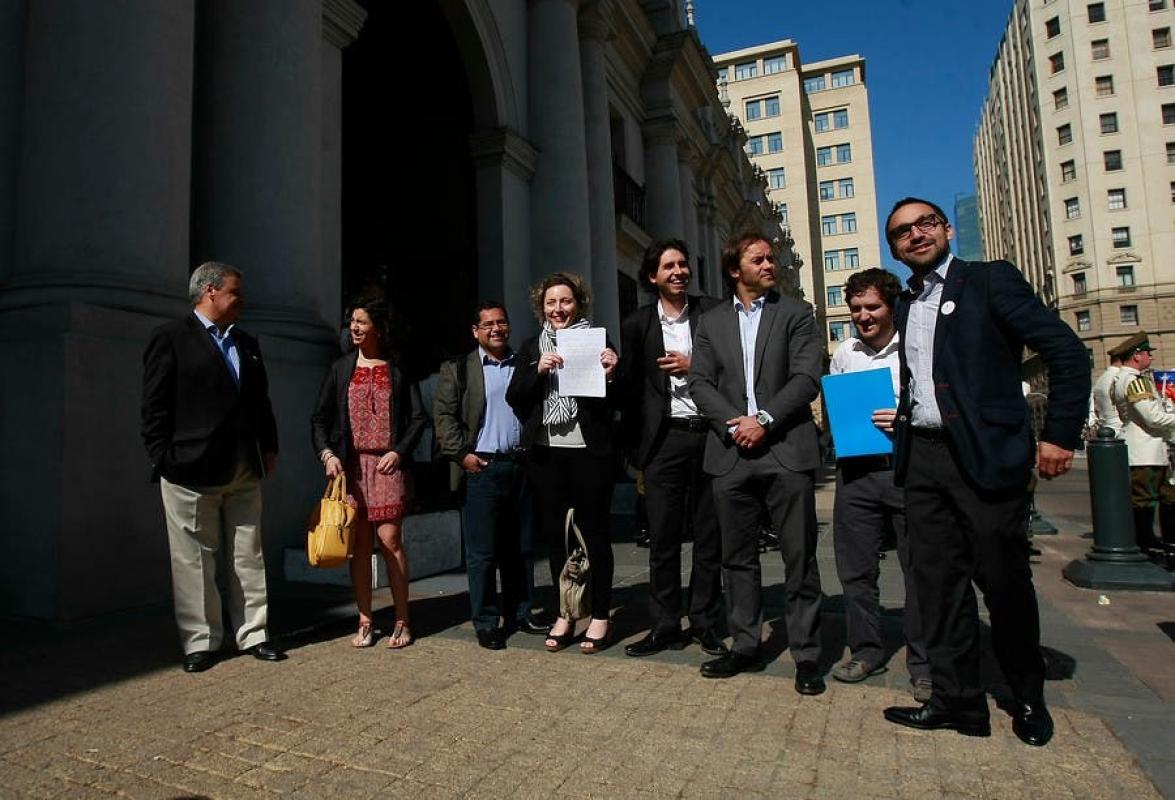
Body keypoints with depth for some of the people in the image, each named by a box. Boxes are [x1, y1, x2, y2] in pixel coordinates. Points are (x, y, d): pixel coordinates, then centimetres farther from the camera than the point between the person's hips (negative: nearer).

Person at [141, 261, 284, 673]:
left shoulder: (247, 343, 17)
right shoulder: (171, 337, -2)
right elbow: (155, 405, -6)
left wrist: (269, 448, 11)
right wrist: (163, 459, -11)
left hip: (244, 472, 6)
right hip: (191, 471, -6)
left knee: (249, 558, 10)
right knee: (194, 562, 4)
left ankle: (253, 634, 19)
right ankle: (200, 642, 16)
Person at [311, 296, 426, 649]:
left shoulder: (398, 369, 5)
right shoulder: (340, 369, 11)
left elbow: (417, 418, 3)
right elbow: (319, 417, 8)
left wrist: (399, 451, -9)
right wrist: (327, 453, -7)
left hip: (387, 464, -2)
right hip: (351, 465, 3)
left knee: (390, 539, -7)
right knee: (359, 544, 4)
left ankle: (402, 621, 5)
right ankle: (364, 622, 13)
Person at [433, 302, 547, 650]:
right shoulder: (458, 369, 4)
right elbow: (443, 415, -2)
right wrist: (461, 454, -10)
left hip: (521, 465, 4)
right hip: (481, 468, -3)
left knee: (521, 548, 11)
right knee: (482, 552, 1)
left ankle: (519, 614, 23)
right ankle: (486, 623, 11)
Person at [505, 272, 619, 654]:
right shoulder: (531, 348, 12)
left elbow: (612, 404, 1)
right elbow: (514, 398, 3)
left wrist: (609, 375, -17)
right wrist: (538, 371, -11)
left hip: (589, 451, -3)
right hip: (544, 453, 4)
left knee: (594, 532, 3)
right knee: (555, 534, 10)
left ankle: (601, 617, 15)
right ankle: (565, 615, 22)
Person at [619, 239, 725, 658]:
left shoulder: (713, 313, 4)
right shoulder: (637, 324, 6)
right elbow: (631, 387, 9)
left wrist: (694, 367, -10)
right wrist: (635, 448, 7)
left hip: (709, 434, 0)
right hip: (664, 439, 0)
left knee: (709, 536, 8)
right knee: (662, 537, 3)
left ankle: (705, 623, 21)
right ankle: (665, 626, 15)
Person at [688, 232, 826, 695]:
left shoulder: (796, 313, 7)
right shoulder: (711, 322, 14)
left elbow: (807, 378, -3)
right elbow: (700, 383, 6)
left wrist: (764, 419, -13)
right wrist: (733, 422, -9)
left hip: (787, 450, -2)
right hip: (731, 453, 3)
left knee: (800, 558, 2)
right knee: (738, 558, 10)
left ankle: (806, 654, 14)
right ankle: (745, 646, 23)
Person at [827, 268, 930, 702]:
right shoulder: (843, 353, 13)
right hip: (857, 471, 4)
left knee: (920, 568, 3)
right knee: (856, 569, 9)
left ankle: (923, 665, 19)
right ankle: (866, 651, 26)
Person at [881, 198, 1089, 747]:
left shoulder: (991, 280, -1)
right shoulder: (905, 308, 17)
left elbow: (1067, 353, -6)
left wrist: (1060, 435, -10)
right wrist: (900, 421, 6)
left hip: (985, 455, -5)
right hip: (921, 459, 5)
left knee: (1004, 581, 5)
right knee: (938, 582, 7)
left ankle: (1028, 697, 28)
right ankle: (957, 700, 18)